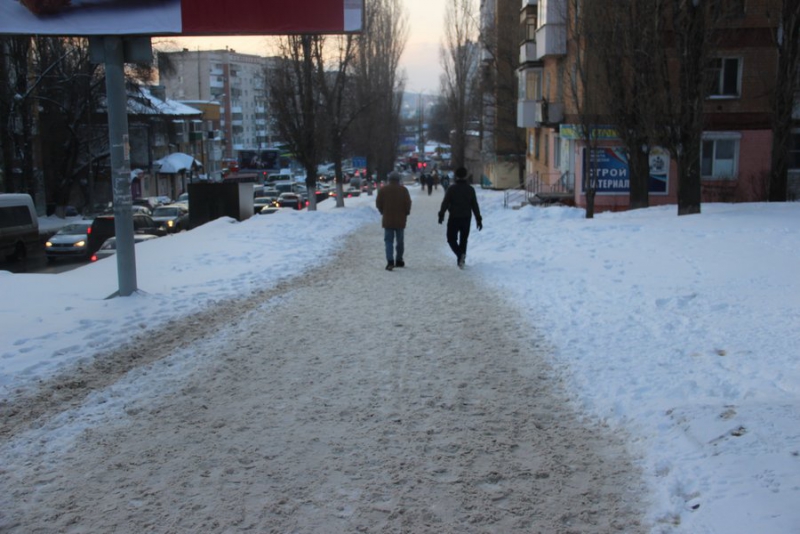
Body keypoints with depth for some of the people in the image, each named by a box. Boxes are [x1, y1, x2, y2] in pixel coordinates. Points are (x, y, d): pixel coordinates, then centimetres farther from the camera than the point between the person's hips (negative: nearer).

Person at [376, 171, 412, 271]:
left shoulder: (383, 190, -2)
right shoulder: (403, 189, -4)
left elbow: (378, 204, 0)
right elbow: (408, 204, -6)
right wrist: (406, 213, 11)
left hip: (387, 220, 0)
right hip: (400, 220, 0)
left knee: (389, 241, 0)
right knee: (400, 241, 13)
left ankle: (390, 262, -14)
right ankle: (399, 260, 19)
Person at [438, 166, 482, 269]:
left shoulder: (452, 188, -8)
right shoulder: (470, 189, 2)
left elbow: (445, 203, -8)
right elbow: (475, 205, 3)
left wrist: (441, 215, 1)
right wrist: (479, 219, 7)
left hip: (454, 218, -3)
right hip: (466, 218, 3)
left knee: (451, 239, 4)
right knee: (463, 239, 15)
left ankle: (460, 254, -20)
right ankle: (461, 259, 17)